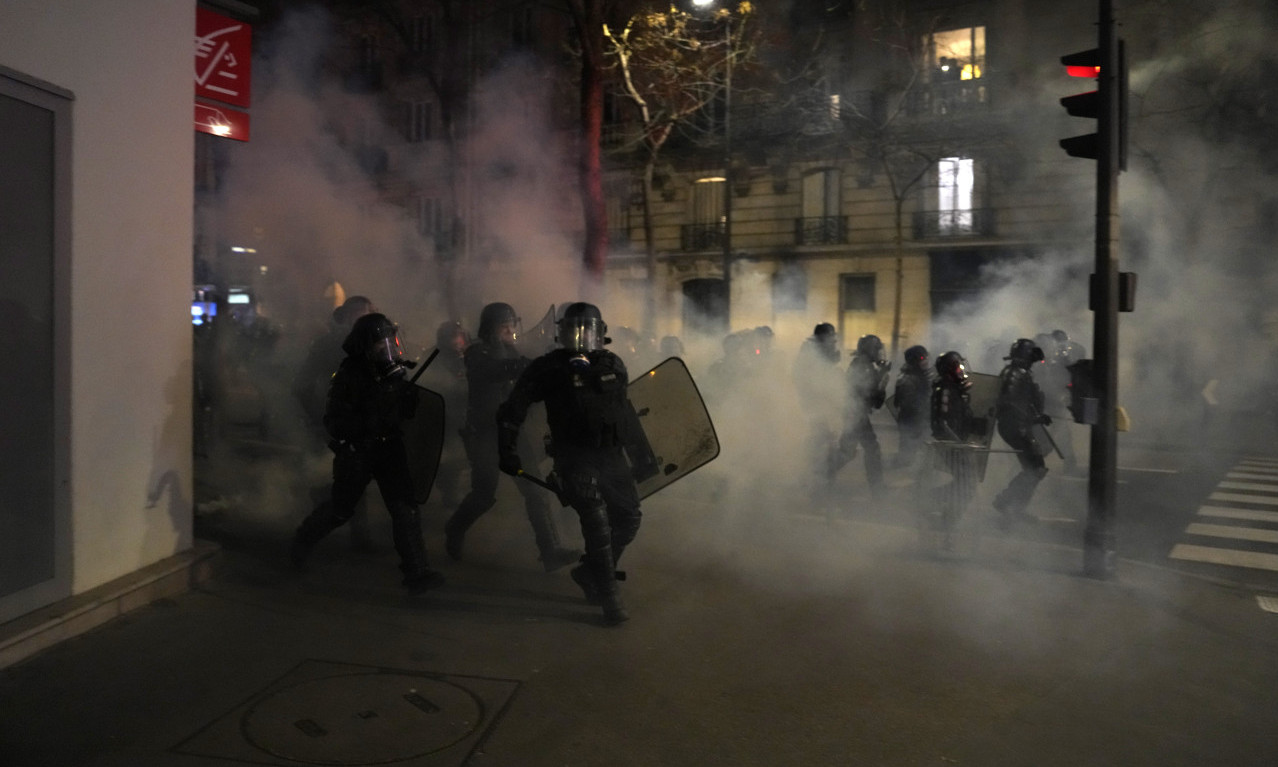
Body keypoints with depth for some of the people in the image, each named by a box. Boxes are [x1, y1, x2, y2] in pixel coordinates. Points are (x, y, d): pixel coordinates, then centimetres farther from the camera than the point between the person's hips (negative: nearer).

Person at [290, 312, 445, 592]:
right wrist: (371, 422, -32)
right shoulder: (348, 376, -16)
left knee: (405, 508, -5)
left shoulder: (395, 372, 1)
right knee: (339, 510, 13)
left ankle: (416, 571, -1)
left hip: (390, 449, 4)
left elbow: (409, 410, 10)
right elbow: (335, 422, -21)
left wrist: (412, 397, -12)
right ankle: (302, 540, 42)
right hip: (355, 452, -4)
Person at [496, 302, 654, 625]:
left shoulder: (613, 365, 10)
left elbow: (627, 411, 19)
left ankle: (589, 573, 27)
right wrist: (508, 452, -8)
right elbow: (512, 410, -3)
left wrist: (641, 452, 18)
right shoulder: (549, 368, -4)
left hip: (612, 456, 5)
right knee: (597, 523, -10)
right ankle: (609, 597, 3)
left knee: (628, 519, 6)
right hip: (576, 460, -5)